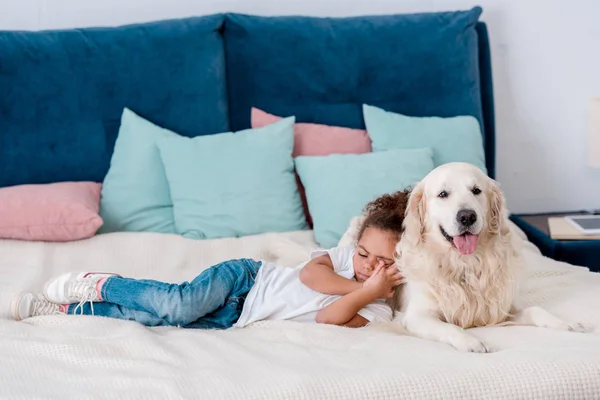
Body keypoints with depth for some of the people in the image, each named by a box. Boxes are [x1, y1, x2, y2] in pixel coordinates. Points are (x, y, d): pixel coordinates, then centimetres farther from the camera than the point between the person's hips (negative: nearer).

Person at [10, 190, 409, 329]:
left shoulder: (376, 310, -4)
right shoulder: (348, 252, -2)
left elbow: (328, 318, -19)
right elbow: (309, 273, -16)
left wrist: (369, 293, -25)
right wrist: (361, 288, -19)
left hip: (236, 321, 1)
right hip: (247, 277, -1)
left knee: (161, 319, -17)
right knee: (178, 304, -29)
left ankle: (66, 309, -3)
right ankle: (99, 284, -4)